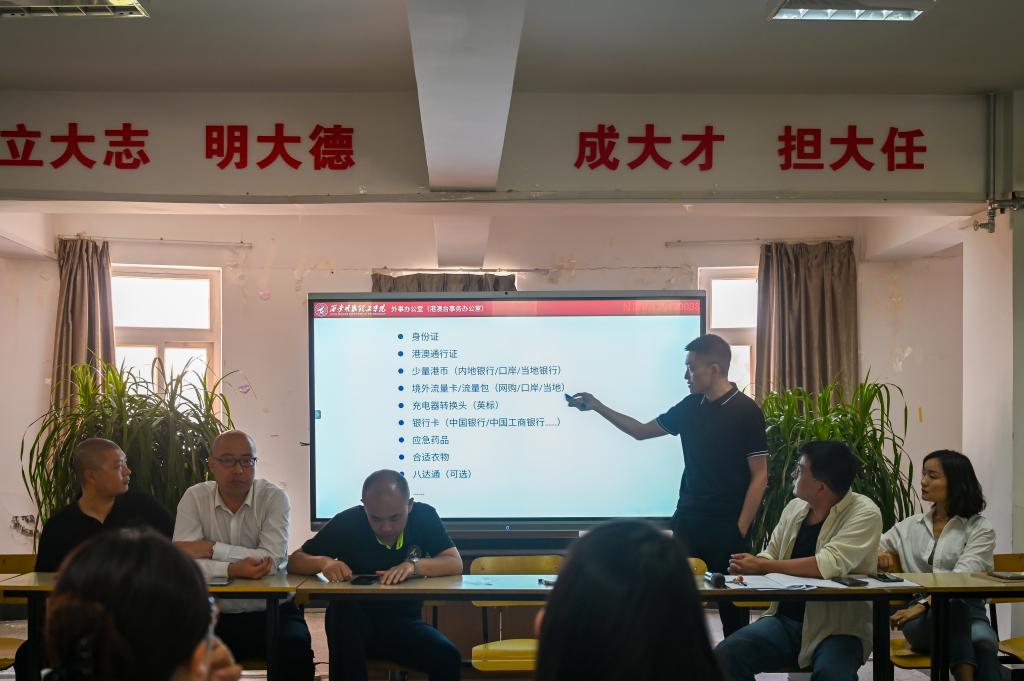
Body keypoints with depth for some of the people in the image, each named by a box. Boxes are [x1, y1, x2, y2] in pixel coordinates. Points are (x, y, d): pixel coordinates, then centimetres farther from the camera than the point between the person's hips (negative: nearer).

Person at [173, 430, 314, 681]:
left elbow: (272, 560, -17)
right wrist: (232, 570, -27)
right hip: (215, 615, 1)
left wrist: (211, 548, -16)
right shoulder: (194, 498, 0)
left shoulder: (274, 497, -4)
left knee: (297, 651, -28)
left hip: (272, 612, 0)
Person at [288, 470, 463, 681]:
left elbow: (455, 564, -15)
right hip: (354, 622, -1)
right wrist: (323, 562, -30)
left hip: (404, 622, 1)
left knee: (448, 659, -27)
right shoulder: (347, 522, -12)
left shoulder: (424, 516, -7)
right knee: (344, 608, -35)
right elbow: (295, 562, -7)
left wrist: (413, 565, -34)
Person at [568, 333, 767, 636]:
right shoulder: (690, 407, 8)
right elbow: (642, 431, 20)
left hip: (727, 527, -5)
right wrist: (597, 406, 14)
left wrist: (741, 530, -13)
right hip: (688, 521, 5)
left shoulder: (746, 412, -8)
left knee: (732, 607, 2)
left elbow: (759, 476, -8)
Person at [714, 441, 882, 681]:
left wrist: (761, 566, -16)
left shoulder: (864, 514, -11)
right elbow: (770, 556, 15)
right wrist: (746, 566, -10)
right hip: (786, 620, 5)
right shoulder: (794, 508, 10)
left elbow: (828, 565, -25)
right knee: (725, 656, -17)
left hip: (839, 627, -5)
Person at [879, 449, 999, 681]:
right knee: (952, 609, -37)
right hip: (922, 619, 1)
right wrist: (878, 555, -6)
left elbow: (961, 577, -11)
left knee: (983, 641, -39)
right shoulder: (911, 526, 17)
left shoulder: (980, 529, 4)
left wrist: (924, 604, -25)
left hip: (969, 612, -1)